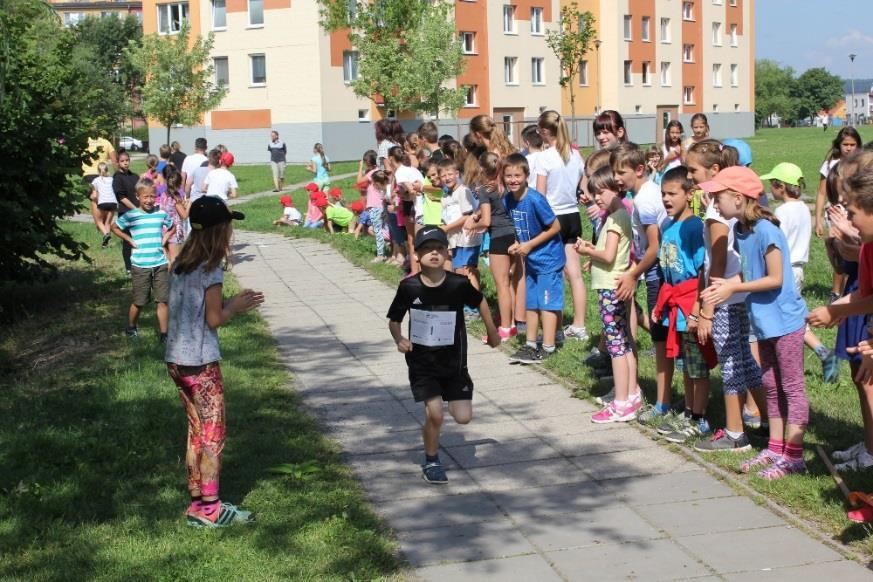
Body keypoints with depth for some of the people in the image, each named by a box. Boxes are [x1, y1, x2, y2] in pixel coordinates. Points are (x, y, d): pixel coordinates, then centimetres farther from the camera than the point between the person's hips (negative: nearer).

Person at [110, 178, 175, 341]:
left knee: (162, 300, 1)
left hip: (160, 264, 2)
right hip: (140, 266, -2)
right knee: (139, 302, 7)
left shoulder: (161, 214, 4)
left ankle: (164, 334, 7)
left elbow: (172, 227, 22)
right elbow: (115, 227, 7)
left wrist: (165, 239, 6)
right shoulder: (131, 216, -5)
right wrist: (129, 240, -2)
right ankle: (131, 328, 30)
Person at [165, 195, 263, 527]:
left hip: (176, 360, 8)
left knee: (197, 431, 16)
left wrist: (232, 303, 12)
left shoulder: (182, 264, 10)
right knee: (213, 436, 2)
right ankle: (209, 509, 6)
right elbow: (214, 319, -16)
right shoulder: (211, 268, -15)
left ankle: (197, 502, 21)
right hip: (201, 363, -8)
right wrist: (235, 307, 2)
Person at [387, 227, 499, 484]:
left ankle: (449, 399, 32)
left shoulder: (459, 285, -12)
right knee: (434, 414, -13)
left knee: (463, 417, -3)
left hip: (453, 361, 1)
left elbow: (480, 302, 8)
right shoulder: (409, 287, -12)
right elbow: (394, 320, 1)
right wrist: (399, 340, -18)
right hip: (421, 362, -1)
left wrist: (492, 332, 17)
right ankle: (431, 462, 12)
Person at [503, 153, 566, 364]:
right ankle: (530, 345, 24)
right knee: (530, 303, 14)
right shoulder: (508, 200, -1)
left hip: (548, 257, -8)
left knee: (547, 302, -3)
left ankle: (548, 348, 2)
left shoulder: (535, 199, -23)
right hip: (531, 259, 8)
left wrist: (529, 245, -17)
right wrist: (518, 244, -4)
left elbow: (555, 227, -18)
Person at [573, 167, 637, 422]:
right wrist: (592, 250, 1)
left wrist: (587, 251, -6)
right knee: (625, 343, 14)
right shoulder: (620, 215, 14)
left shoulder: (616, 217, -15)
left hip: (610, 288, -10)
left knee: (616, 345, -7)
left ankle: (621, 404, -4)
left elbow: (608, 256, -21)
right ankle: (632, 395, 22)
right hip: (617, 286, 10)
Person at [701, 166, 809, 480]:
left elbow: (775, 279, -22)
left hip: (785, 319, -9)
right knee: (771, 386, 16)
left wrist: (734, 288, -19)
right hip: (765, 320, 9)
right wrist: (727, 284, -6)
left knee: (792, 387, 0)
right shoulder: (739, 230, 4)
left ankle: (793, 456, 5)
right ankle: (775, 449, 26)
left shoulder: (765, 231, -22)